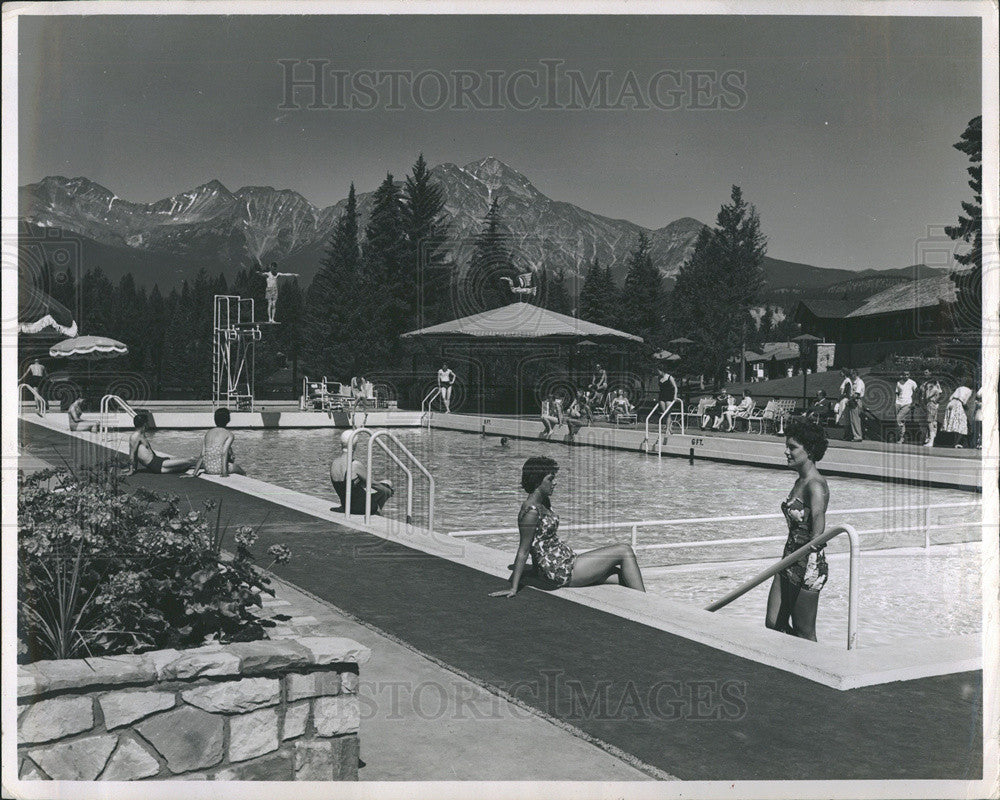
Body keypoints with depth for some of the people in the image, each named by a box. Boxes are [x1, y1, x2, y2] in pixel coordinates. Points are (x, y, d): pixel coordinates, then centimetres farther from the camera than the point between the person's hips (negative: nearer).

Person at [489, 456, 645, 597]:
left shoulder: (545, 502, 9)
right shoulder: (531, 511, -19)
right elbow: (523, 551, -17)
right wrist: (513, 588, -13)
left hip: (567, 562, 9)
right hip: (562, 572, -9)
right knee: (625, 552, -5)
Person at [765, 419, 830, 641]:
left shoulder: (815, 486, -17)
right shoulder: (800, 481, 11)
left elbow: (817, 534, -28)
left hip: (808, 565, -9)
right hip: (790, 562, 9)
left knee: (804, 633, 3)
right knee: (774, 624, 12)